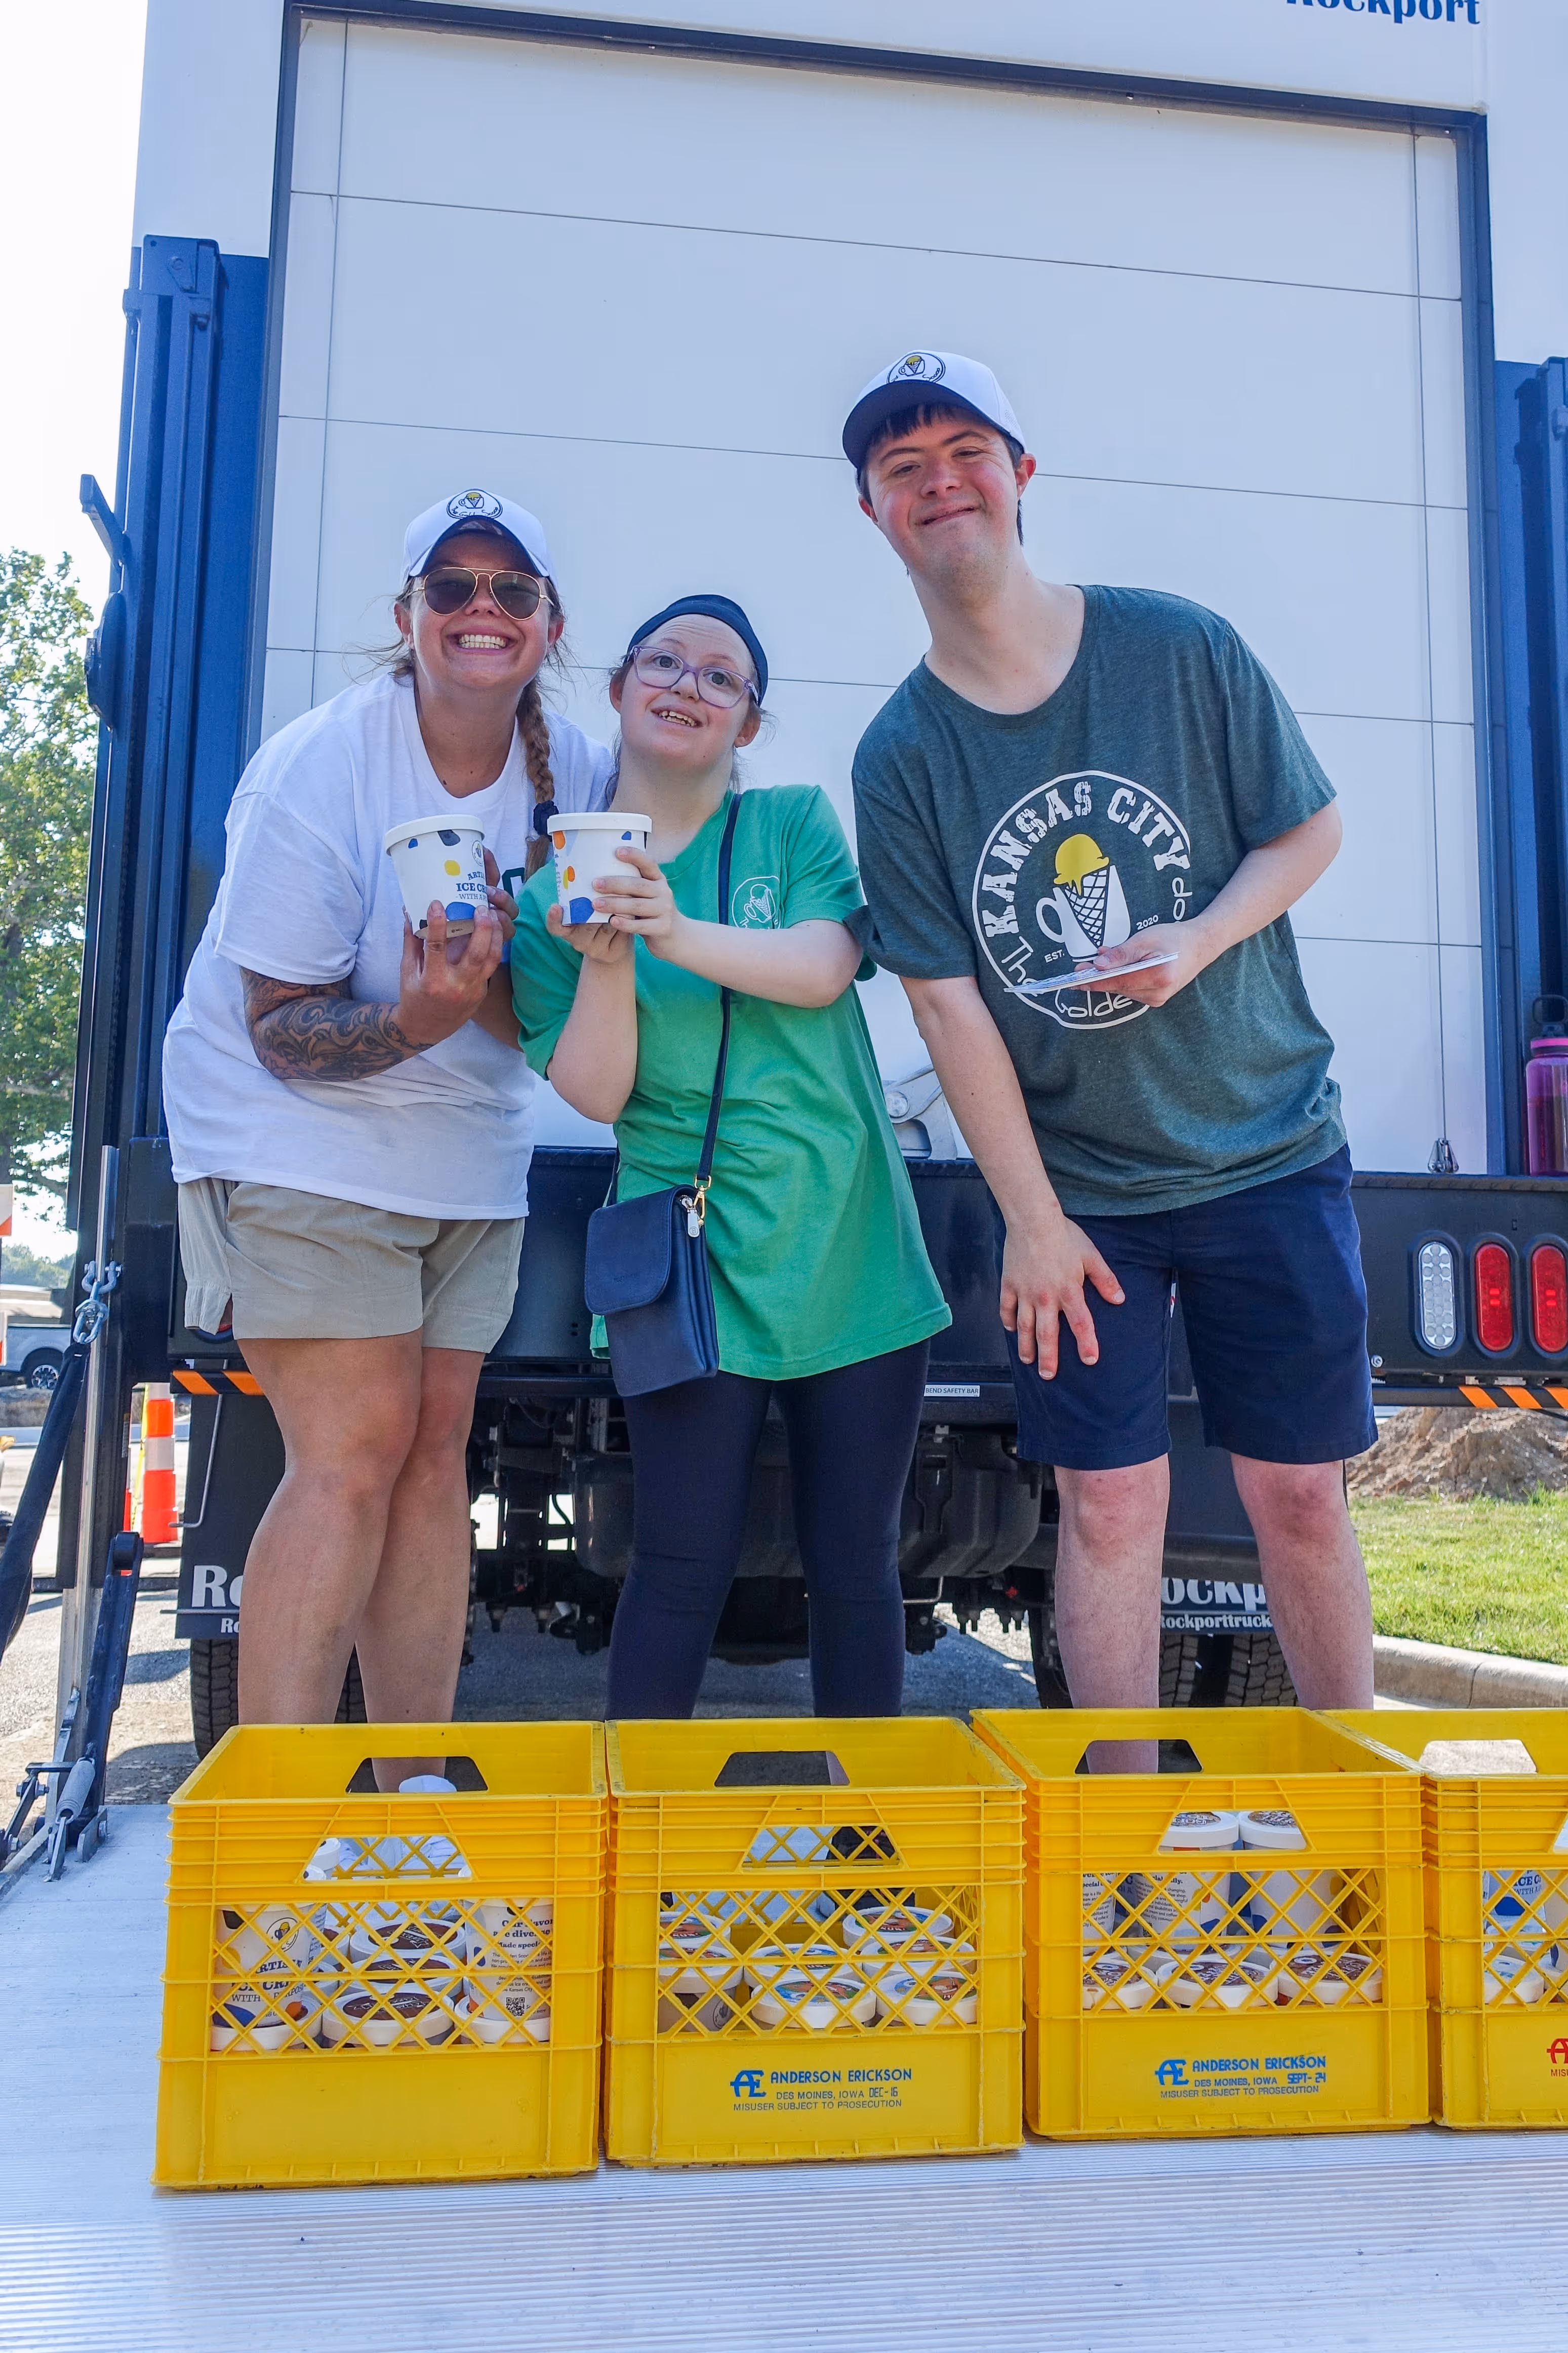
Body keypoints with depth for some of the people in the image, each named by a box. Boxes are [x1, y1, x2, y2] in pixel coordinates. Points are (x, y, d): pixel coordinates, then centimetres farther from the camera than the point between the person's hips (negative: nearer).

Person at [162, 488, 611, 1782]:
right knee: (357, 1446, -14)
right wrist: (416, 1019, -34)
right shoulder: (318, 773, -17)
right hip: (299, 1134, -5)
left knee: (438, 1444, 4)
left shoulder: (575, 773, -3)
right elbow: (279, 1034, -15)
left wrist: (491, 976, -25)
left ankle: (421, 1787, 14)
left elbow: (544, 1014, -3)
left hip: (470, 1144, 5)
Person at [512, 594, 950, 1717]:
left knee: (855, 1563, 8)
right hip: (693, 1263, -1)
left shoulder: (797, 821, 6)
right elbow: (593, 1094, -3)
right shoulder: (558, 888, 5)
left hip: (849, 1251, 1)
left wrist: (679, 933, -27)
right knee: (684, 1565, -2)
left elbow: (825, 967, -12)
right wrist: (606, 960, -19)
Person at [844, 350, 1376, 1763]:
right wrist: (1033, 1220, -7)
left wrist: (1197, 941, -16)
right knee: (1112, 1503, 2)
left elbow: (1312, 827, 4)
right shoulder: (899, 757, -4)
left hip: (1270, 1152, 0)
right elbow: (948, 1003, -5)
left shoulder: (1181, 647, -3)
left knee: (1300, 1493, 6)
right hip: (1078, 1188, 0)